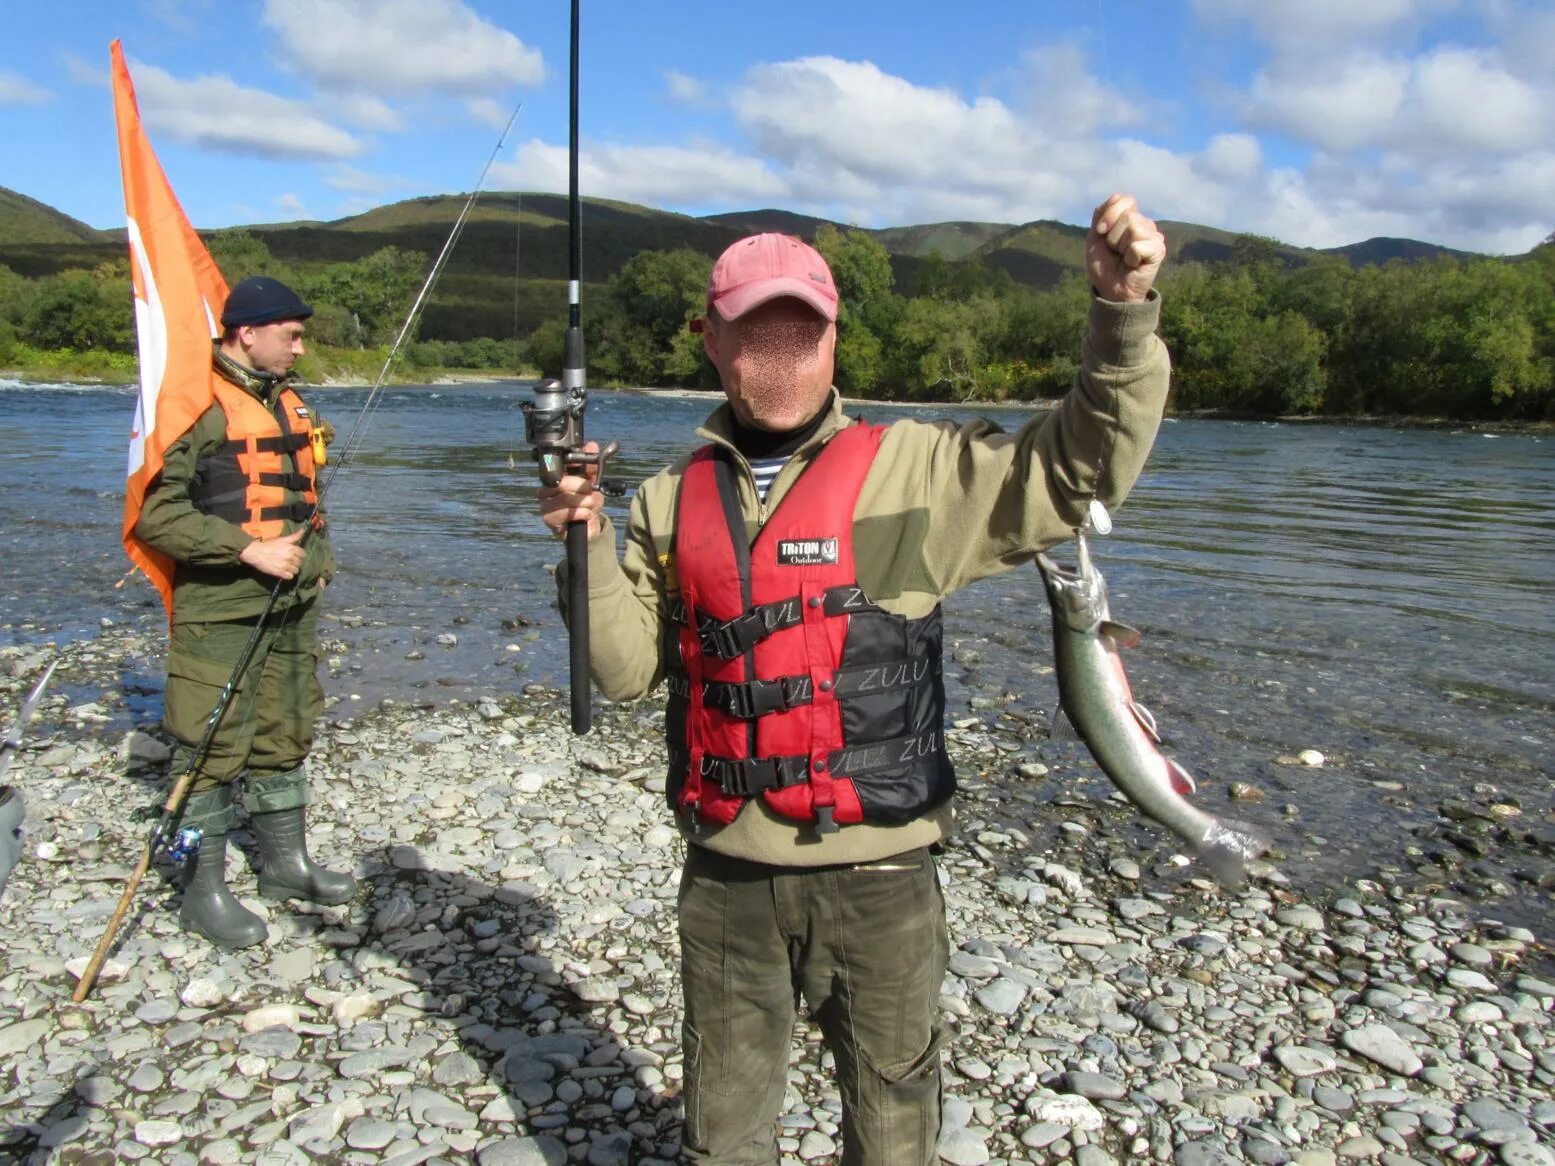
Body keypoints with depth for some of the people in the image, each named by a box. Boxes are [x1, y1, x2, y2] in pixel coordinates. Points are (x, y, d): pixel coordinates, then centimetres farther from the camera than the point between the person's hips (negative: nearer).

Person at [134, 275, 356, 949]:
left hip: (292, 606, 8)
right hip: (219, 613, -8)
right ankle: (203, 891, 13)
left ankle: (285, 863, 30)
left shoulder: (288, 403, 14)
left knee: (285, 737, 16)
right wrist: (248, 549, -21)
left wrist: (316, 557, 13)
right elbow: (156, 514, -18)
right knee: (211, 749, 0)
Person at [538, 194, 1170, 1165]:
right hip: (725, 873, 3)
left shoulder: (914, 468, -7)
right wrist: (589, 543, -11)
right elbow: (627, 668, 3)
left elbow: (1084, 464, -13)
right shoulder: (672, 500, 4)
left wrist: (1124, 310, -25)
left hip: (878, 872, -2)